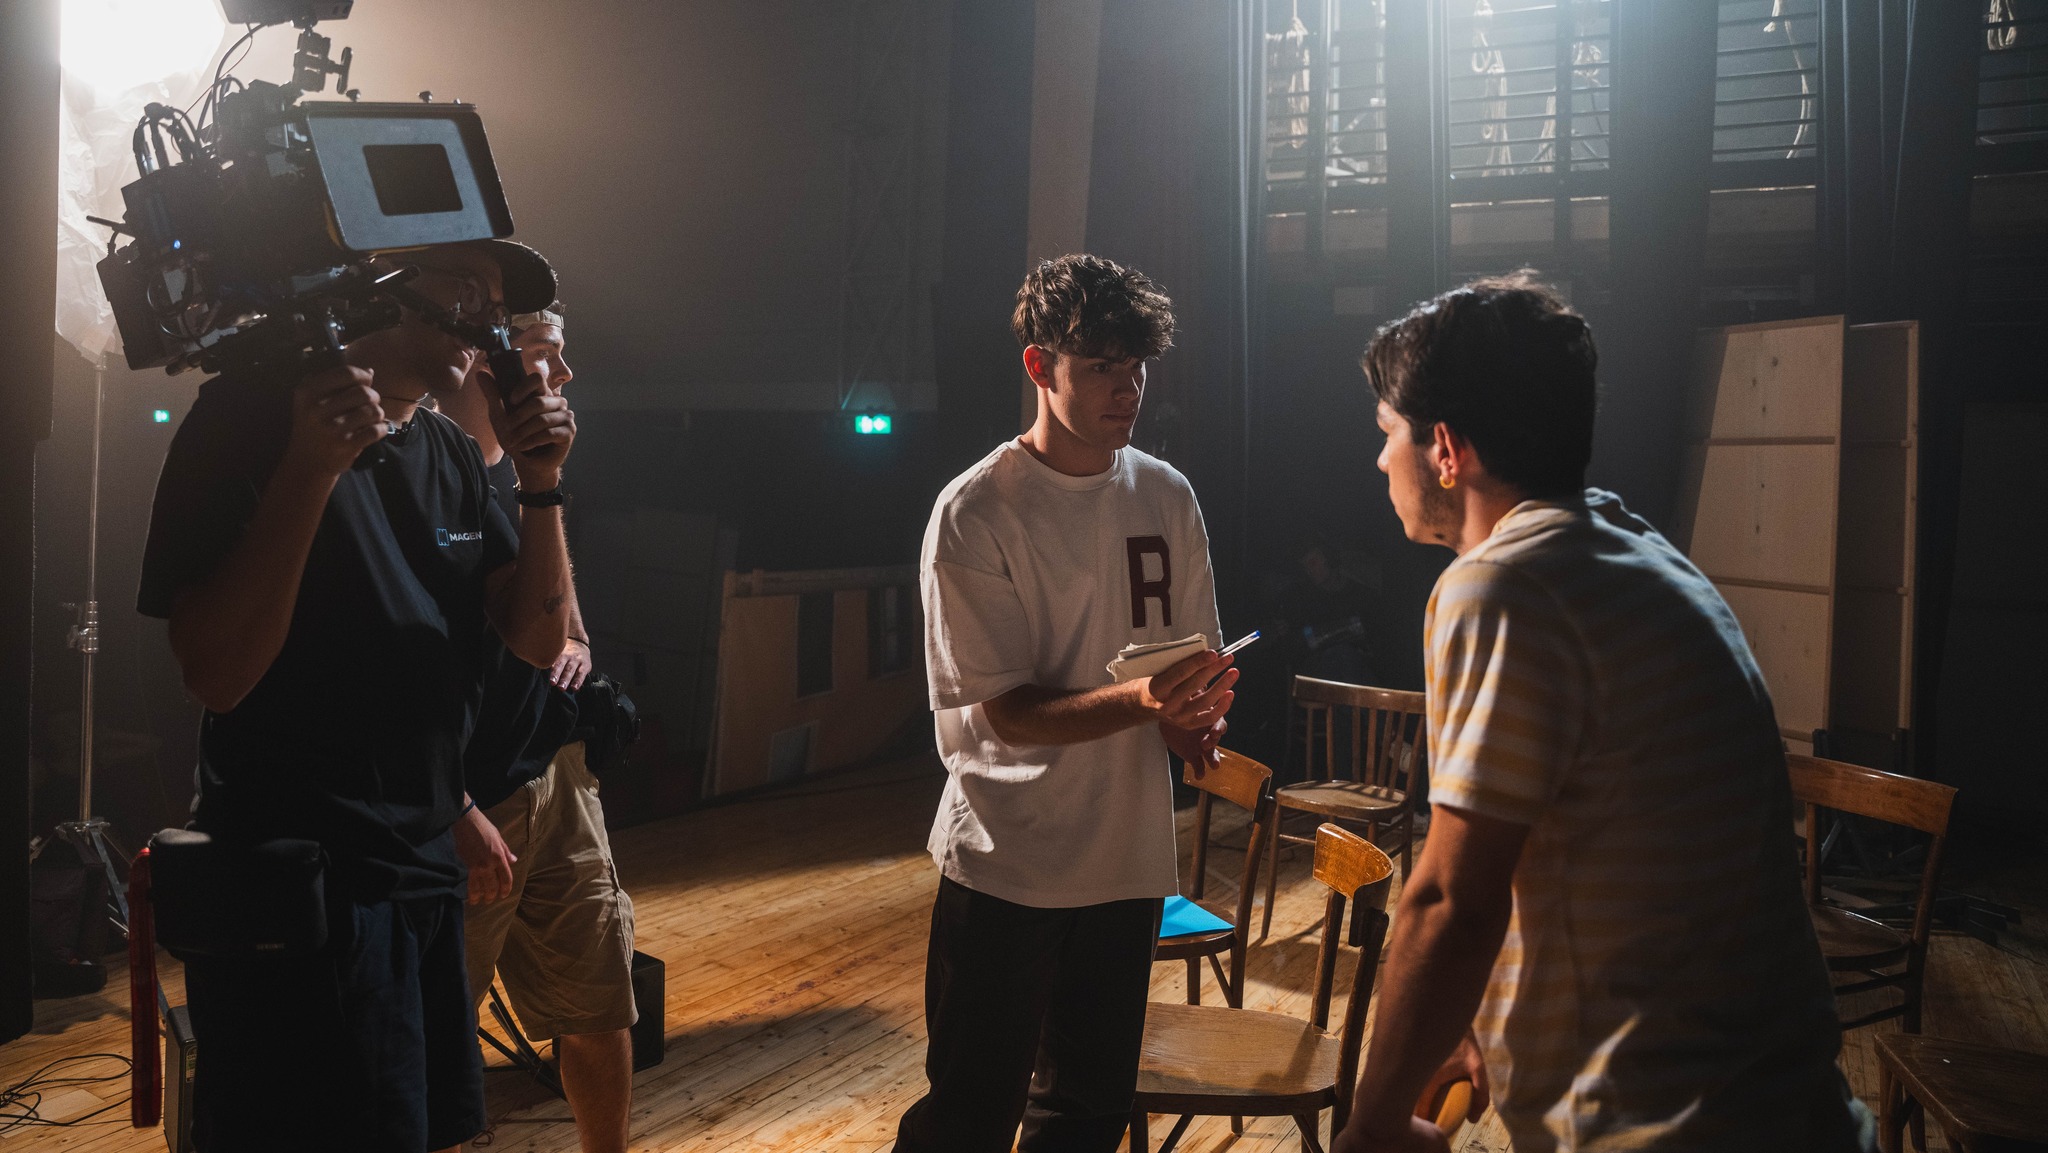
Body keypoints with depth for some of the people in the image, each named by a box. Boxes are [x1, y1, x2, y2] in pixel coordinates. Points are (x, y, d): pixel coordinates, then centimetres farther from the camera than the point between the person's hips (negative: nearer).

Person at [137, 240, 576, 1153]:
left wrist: (542, 487, -6)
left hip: (426, 867, 7)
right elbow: (217, 676, -18)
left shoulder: (453, 457, 11)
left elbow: (536, 640, 7)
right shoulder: (254, 414, -10)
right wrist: (312, 469, -26)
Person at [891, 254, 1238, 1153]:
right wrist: (1140, 700, -30)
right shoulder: (975, 514, -11)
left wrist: (1197, 715, -10)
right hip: (1006, 865, -5)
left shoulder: (1167, 497, 5)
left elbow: (1199, 653, 14)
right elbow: (1003, 711, -14)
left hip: (1128, 854, 5)